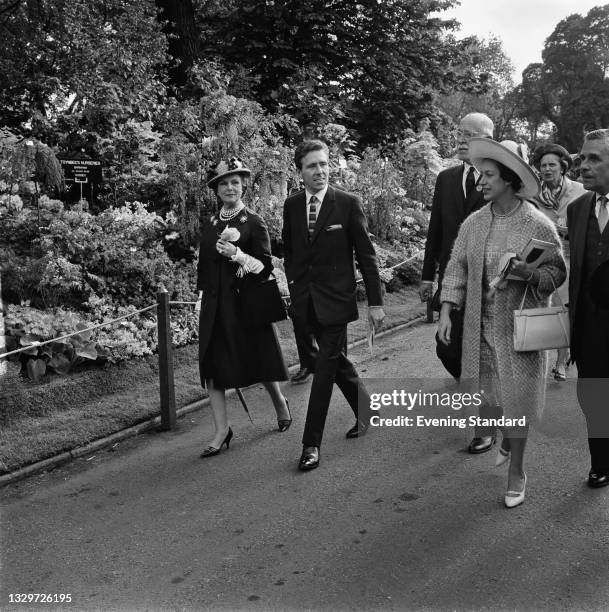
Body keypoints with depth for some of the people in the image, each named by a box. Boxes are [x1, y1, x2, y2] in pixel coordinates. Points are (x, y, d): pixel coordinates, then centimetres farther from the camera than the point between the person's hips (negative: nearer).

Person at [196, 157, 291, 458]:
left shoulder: (254, 223, -4)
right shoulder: (209, 226, 10)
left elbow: (266, 267, -9)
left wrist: (238, 256, -22)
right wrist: (201, 297, 12)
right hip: (214, 306, 4)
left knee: (258, 362, 8)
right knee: (211, 366, -2)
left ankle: (280, 402, 37)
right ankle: (222, 430, 7)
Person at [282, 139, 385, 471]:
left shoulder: (348, 203, -7)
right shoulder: (291, 205, 4)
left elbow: (366, 254, -5)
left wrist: (375, 301, -7)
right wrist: (294, 283, 7)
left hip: (336, 298, -4)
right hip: (306, 300, 4)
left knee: (326, 367, -4)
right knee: (337, 360, 16)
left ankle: (311, 444, 3)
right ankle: (366, 410, 39)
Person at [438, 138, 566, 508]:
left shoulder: (539, 225, -10)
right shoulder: (473, 223, 1)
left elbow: (558, 272, -3)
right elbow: (457, 267, 2)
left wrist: (529, 273, -24)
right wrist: (446, 312, -7)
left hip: (519, 326, -4)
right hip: (482, 326, 4)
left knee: (516, 397, 3)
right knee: (494, 393, 17)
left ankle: (517, 473, 19)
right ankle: (508, 440, 46)